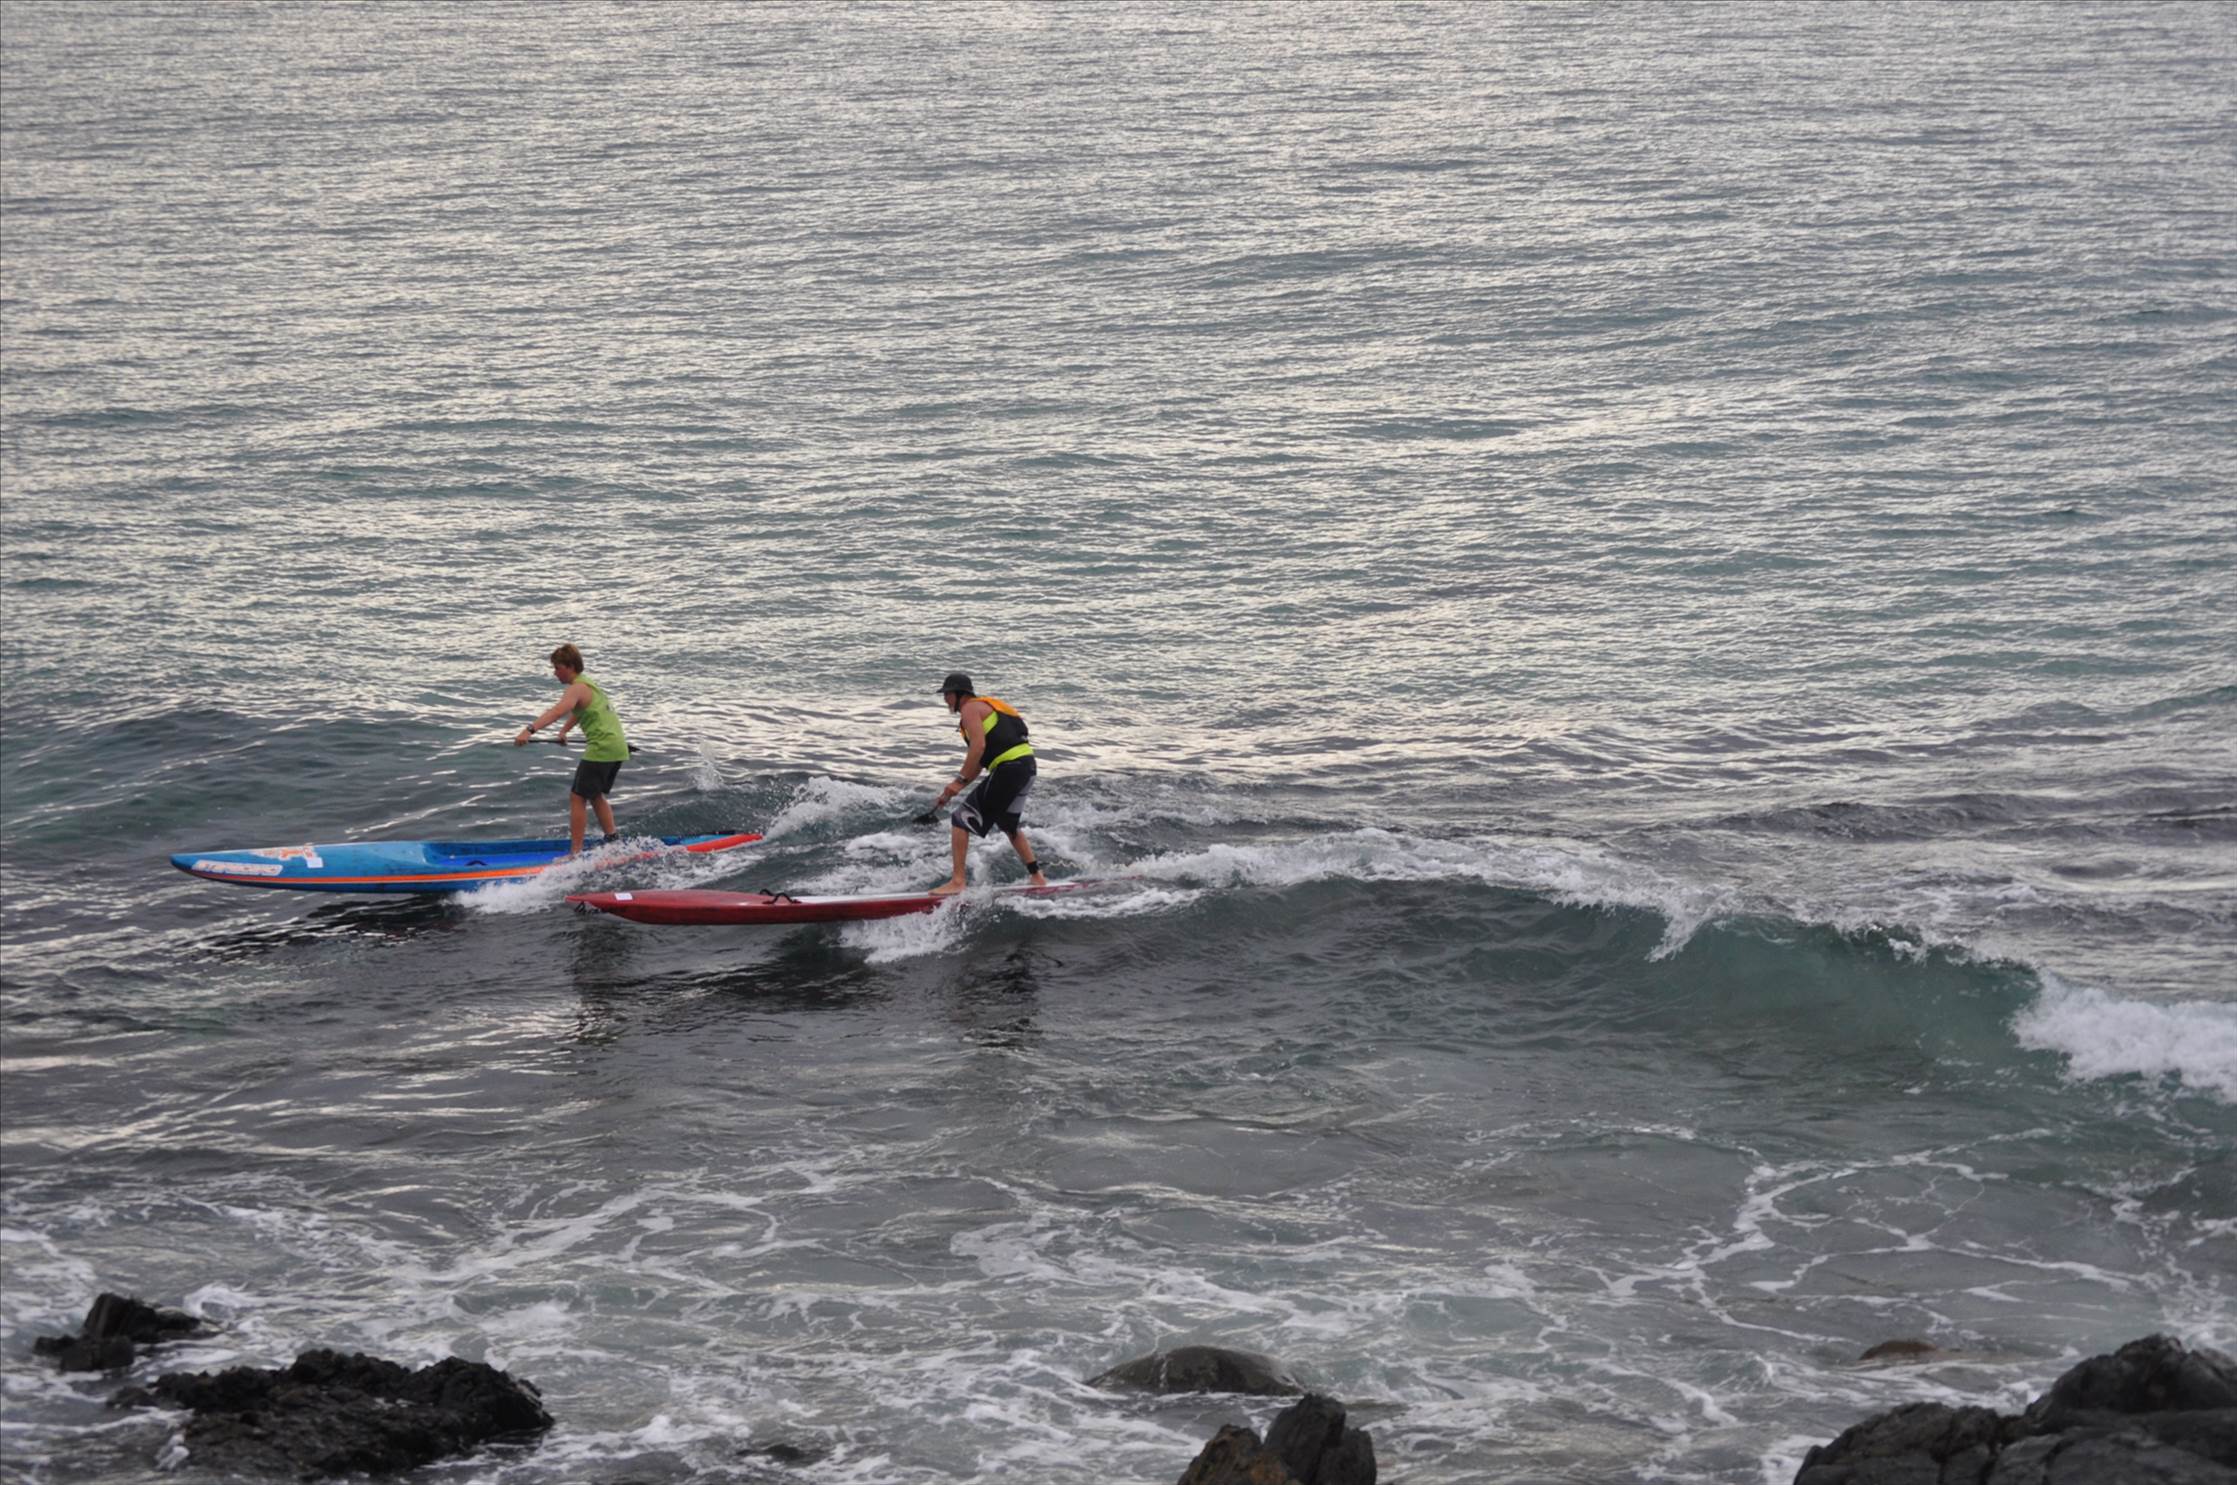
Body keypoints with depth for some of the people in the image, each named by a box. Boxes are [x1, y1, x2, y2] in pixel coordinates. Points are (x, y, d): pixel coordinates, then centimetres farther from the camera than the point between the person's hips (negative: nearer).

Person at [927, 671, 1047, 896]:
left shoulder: (971, 709, -3)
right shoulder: (986, 707, 27)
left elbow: (979, 746, -19)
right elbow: (979, 763, 26)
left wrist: (960, 780, -17)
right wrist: (951, 792, 22)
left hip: (1008, 769, -10)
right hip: (1027, 766, 10)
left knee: (961, 820, -5)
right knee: (1010, 825, 30)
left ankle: (957, 881, -7)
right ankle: (1038, 878, 36)